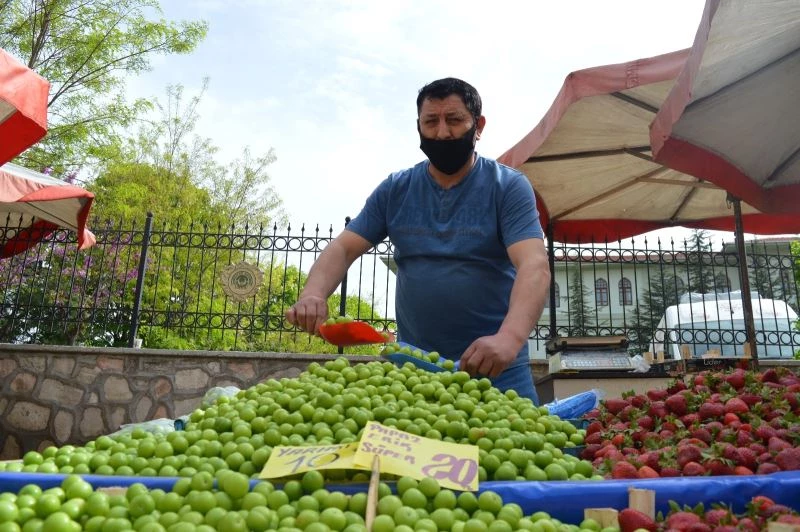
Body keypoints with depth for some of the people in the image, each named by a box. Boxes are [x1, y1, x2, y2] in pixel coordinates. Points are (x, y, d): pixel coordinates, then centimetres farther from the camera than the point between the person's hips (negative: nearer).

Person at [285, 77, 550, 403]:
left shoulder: (508, 187, -6)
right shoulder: (394, 190, 5)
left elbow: (534, 265, -18)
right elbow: (343, 248, 1)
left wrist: (510, 336, -37)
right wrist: (313, 295, -21)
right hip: (412, 366, 3)